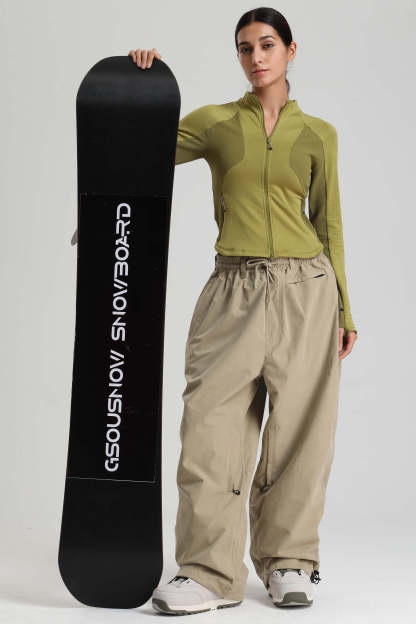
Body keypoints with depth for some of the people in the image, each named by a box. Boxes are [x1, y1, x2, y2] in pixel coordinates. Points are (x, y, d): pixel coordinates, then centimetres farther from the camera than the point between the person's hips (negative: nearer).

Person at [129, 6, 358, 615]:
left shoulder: (318, 133, 11)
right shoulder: (215, 122, 9)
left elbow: (328, 222, 13)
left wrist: (344, 309, 11)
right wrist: (140, 84, -6)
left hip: (305, 290, 1)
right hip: (234, 290, 0)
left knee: (300, 427, 2)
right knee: (214, 426, -7)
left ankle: (288, 561, 17)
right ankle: (211, 572, -1)